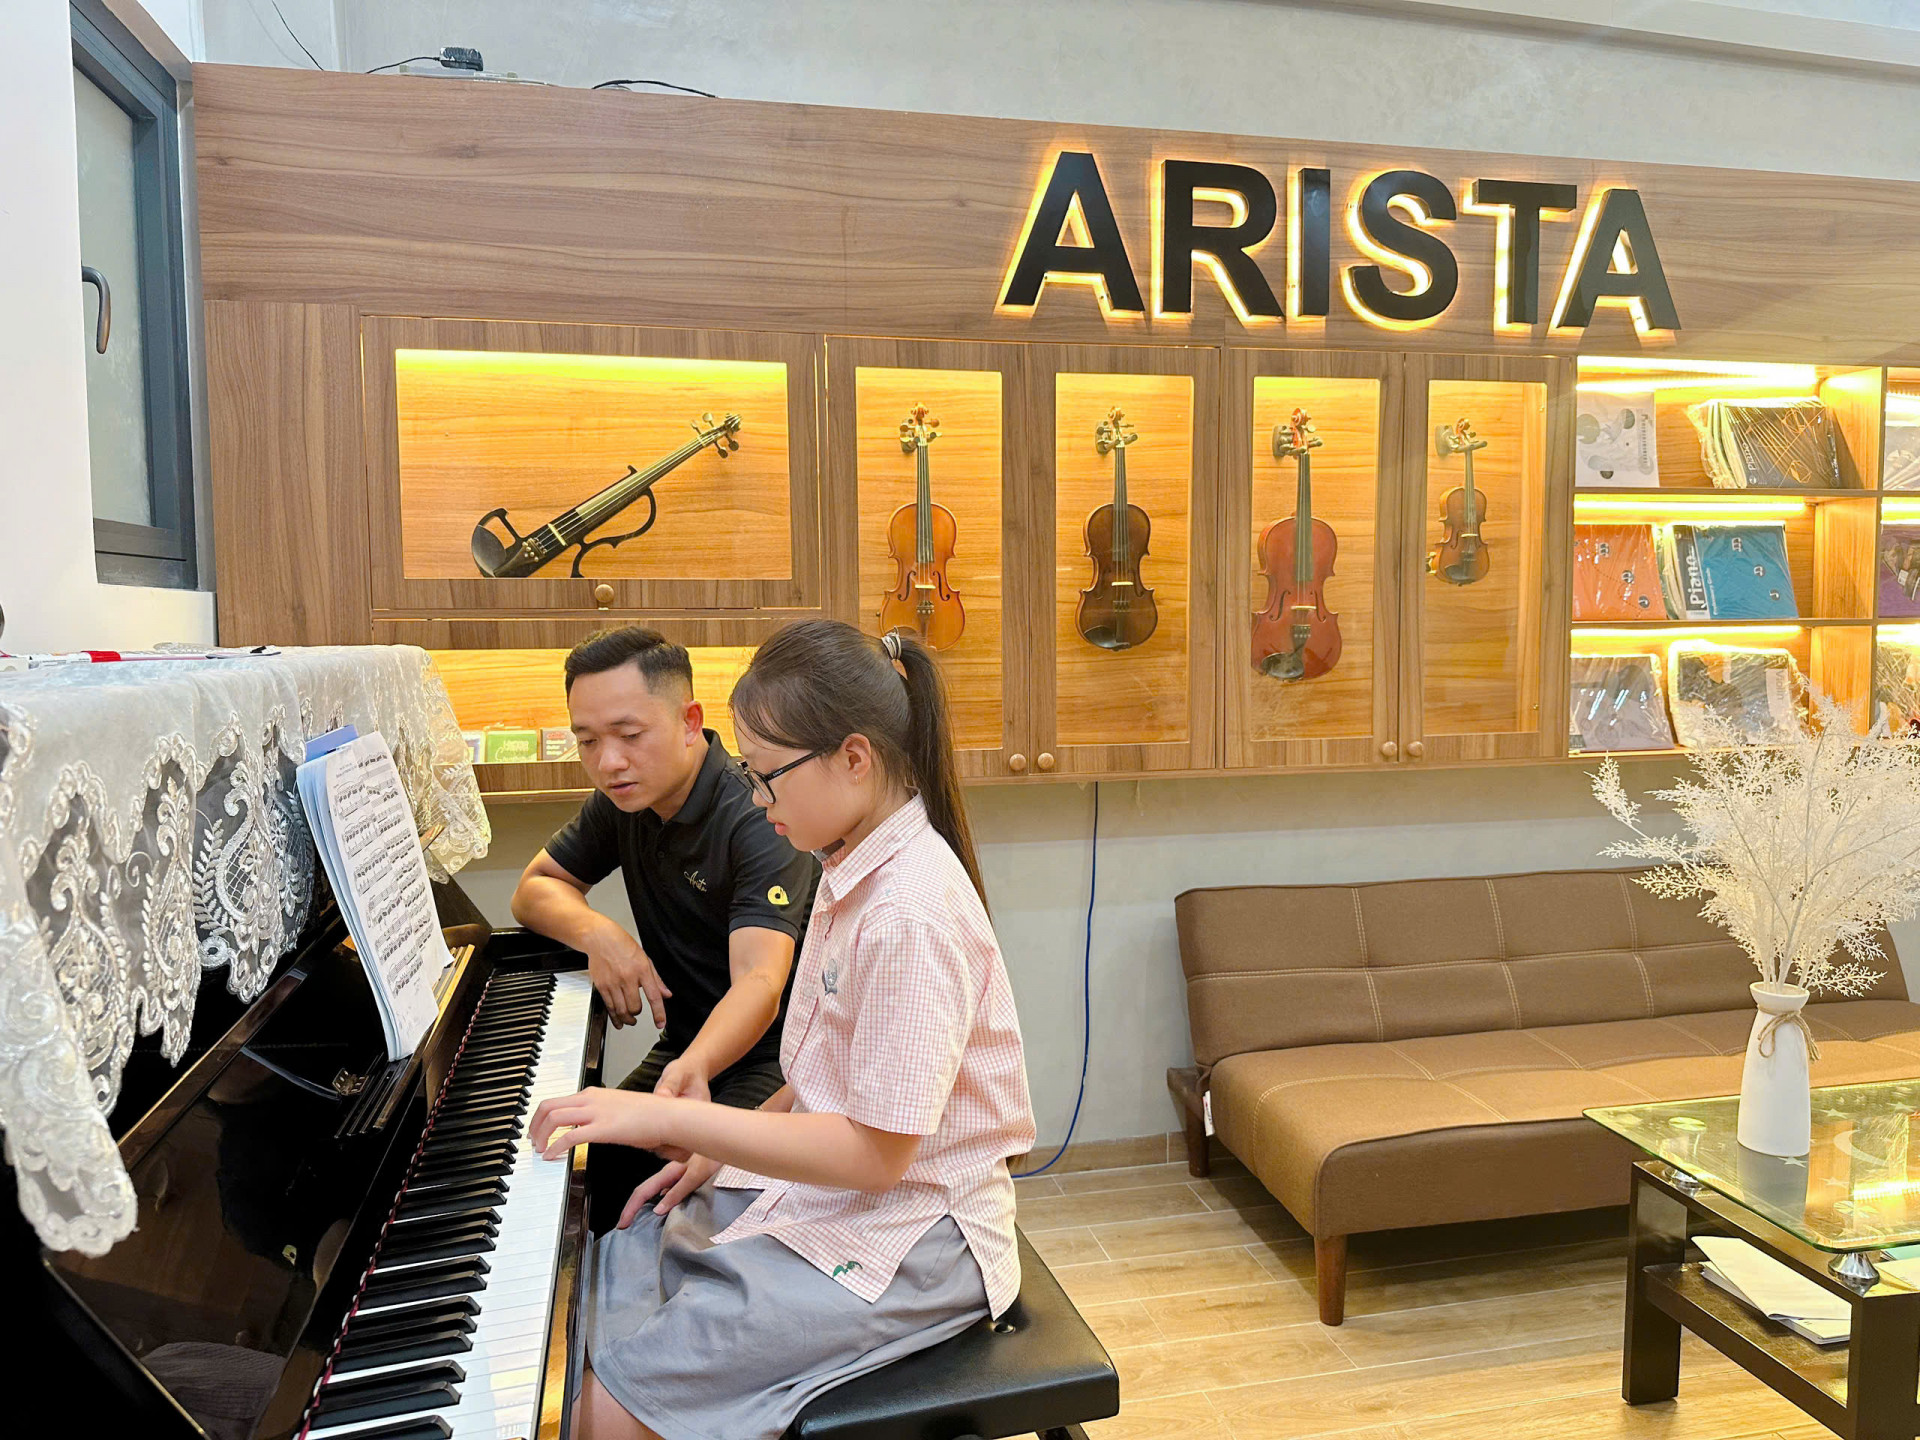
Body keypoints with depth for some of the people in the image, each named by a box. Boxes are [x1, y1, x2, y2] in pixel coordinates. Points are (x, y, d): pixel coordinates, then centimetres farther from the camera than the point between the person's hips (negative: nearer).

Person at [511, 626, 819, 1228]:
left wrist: (690, 1071, -55)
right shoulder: (624, 800, 1)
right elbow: (534, 889, 10)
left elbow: (759, 983, -35)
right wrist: (597, 932, -13)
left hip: (773, 1060, -6)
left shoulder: (759, 820, -24)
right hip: (686, 1050, 6)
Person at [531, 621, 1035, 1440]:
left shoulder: (911, 911, -27)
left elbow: (876, 1152, -26)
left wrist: (673, 1120, -24)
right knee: (608, 1272, 11)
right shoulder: (856, 871, 4)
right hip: (815, 1183, 9)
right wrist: (718, 1150, 5)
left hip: (905, 1239, -9)